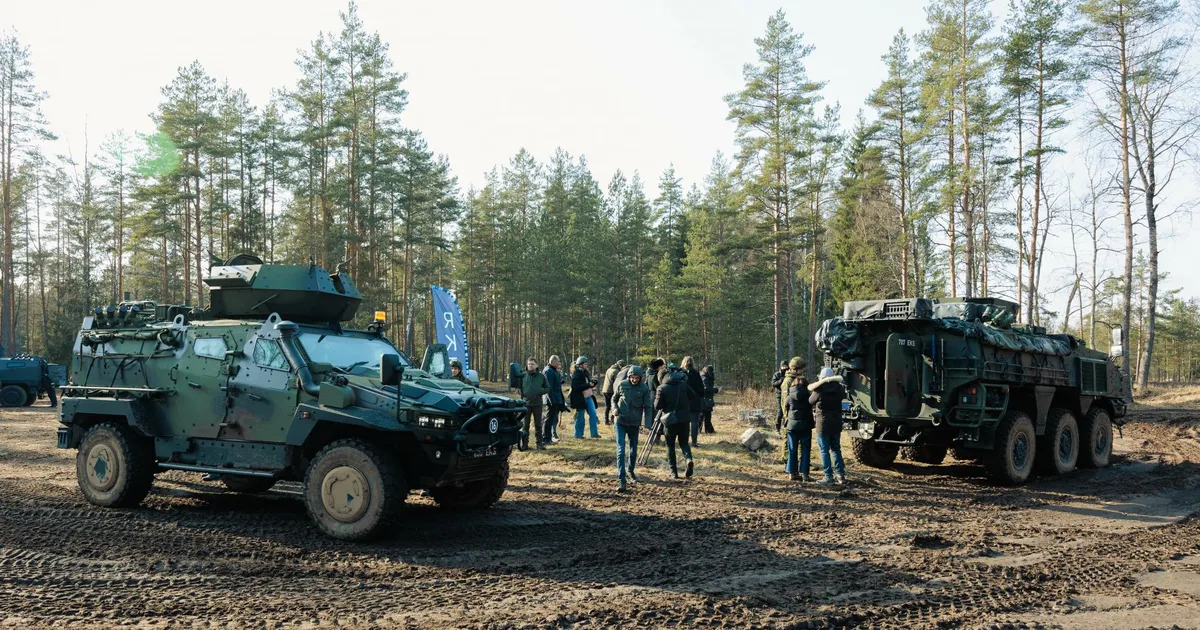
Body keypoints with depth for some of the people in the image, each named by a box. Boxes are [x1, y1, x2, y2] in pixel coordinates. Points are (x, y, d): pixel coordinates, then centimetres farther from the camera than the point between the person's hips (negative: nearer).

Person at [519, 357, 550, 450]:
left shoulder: (541, 376, 3)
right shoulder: (523, 376, 2)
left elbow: (548, 388, 8)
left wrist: (541, 392, -9)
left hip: (537, 404, 0)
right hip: (526, 403, 0)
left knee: (538, 425, 6)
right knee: (525, 425, 6)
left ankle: (539, 443, 12)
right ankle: (525, 443, 12)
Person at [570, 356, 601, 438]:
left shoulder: (586, 373, 13)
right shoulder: (576, 374, -13)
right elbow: (576, 387, -22)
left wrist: (593, 383, -1)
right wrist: (588, 385, -22)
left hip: (588, 397, 8)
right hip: (580, 398, -8)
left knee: (593, 414, 4)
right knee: (580, 416, 2)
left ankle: (594, 433, 11)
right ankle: (578, 434, 13)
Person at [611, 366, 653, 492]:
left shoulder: (644, 388, -7)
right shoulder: (622, 385, -5)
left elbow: (648, 407, -3)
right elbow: (614, 398, 11)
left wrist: (647, 424, -9)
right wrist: (615, 408, -8)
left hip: (634, 423, 1)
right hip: (621, 421, -1)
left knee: (633, 450, 15)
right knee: (621, 450, -10)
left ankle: (631, 471, 42)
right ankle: (621, 480, -12)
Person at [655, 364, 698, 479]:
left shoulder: (662, 388, -9)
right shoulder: (683, 384, 3)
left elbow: (657, 406, -6)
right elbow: (693, 397, 8)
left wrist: (656, 399, 12)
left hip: (671, 419, -3)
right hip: (685, 418, 3)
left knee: (670, 445, 10)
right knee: (684, 442, 16)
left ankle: (674, 471, 6)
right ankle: (689, 459, -14)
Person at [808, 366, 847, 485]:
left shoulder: (819, 389, -13)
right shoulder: (838, 387, 1)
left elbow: (810, 401, 2)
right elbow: (844, 395, 21)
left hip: (823, 423, -5)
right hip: (836, 423, 5)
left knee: (824, 451, 2)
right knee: (836, 449, 16)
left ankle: (829, 477, 0)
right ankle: (841, 475, 13)